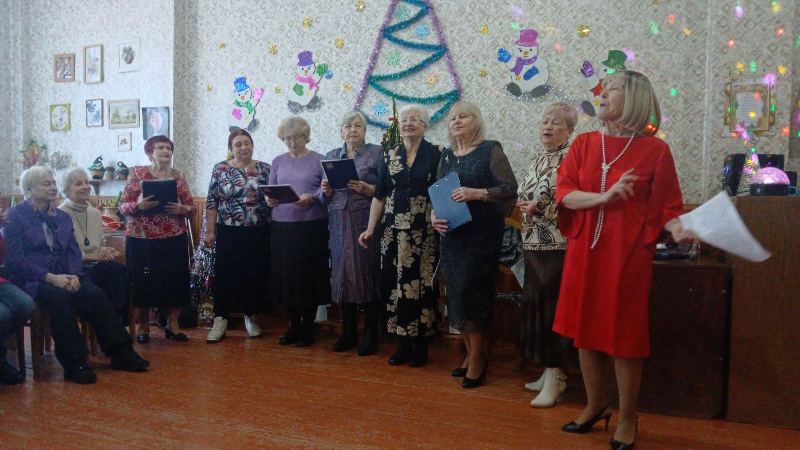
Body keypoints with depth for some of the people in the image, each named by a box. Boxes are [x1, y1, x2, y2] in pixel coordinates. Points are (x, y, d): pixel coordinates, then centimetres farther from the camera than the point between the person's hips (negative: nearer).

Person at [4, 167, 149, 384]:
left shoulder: (62, 217, 19)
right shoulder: (15, 216, 2)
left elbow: (74, 252, 11)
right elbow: (15, 259, -8)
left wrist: (74, 275, -11)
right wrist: (50, 277, -18)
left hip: (63, 277, 5)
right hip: (31, 280, -5)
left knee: (94, 294, -25)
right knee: (59, 297, -36)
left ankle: (120, 352, -23)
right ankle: (74, 364, -32)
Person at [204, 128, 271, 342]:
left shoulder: (264, 169, 5)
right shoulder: (220, 169, 3)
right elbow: (211, 202, 2)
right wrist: (210, 231, -2)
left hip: (258, 233, 1)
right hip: (229, 232, -1)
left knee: (256, 275, 5)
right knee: (225, 275, 0)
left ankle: (251, 317, 21)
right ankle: (220, 319, 10)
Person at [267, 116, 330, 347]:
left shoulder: (319, 160, 2)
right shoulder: (278, 161, 13)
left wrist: (311, 199, -22)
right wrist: (269, 200, -8)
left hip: (311, 226, -3)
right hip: (282, 226, 4)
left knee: (309, 275, 1)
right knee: (285, 275, 7)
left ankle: (308, 327, 14)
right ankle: (294, 326, 21)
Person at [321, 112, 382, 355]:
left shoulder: (376, 153, 3)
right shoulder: (332, 156, 15)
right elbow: (327, 197, 17)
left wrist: (367, 189, -19)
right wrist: (326, 190, -4)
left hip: (366, 221, -4)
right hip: (339, 223, 4)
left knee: (367, 273, -2)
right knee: (342, 273, 5)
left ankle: (370, 334, 9)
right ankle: (348, 332, 18)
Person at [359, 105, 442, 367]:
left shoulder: (435, 155, 1)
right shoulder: (389, 156, 9)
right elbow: (379, 195, 9)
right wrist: (370, 228, 4)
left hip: (424, 232, -3)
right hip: (394, 231, 3)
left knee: (422, 285, 1)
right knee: (395, 286, 4)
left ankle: (421, 346, 13)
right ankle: (403, 344, 16)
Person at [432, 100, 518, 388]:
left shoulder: (490, 150, -3)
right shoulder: (447, 156, 14)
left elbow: (510, 189, -10)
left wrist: (476, 193, -22)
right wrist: (434, 215, -3)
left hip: (482, 234, -5)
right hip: (452, 233, 6)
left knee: (471, 292, -8)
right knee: (456, 293, 6)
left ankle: (477, 357, 7)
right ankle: (471, 352, 21)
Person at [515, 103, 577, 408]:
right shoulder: (538, 159, 17)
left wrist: (541, 208, -15)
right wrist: (526, 205, 4)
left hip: (558, 246, -8)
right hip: (534, 245, 8)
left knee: (551, 310, -5)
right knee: (535, 307, 11)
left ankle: (554, 376, 5)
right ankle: (550, 371, 23)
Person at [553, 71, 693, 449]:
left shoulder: (655, 149, -4)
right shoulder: (584, 144, 6)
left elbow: (666, 207, -4)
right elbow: (564, 194, -3)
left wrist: (679, 229, -24)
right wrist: (604, 197, -19)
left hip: (628, 253, -4)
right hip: (584, 251, 4)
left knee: (624, 334, 3)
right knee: (585, 328, 11)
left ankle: (627, 417, 23)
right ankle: (595, 405, 30)